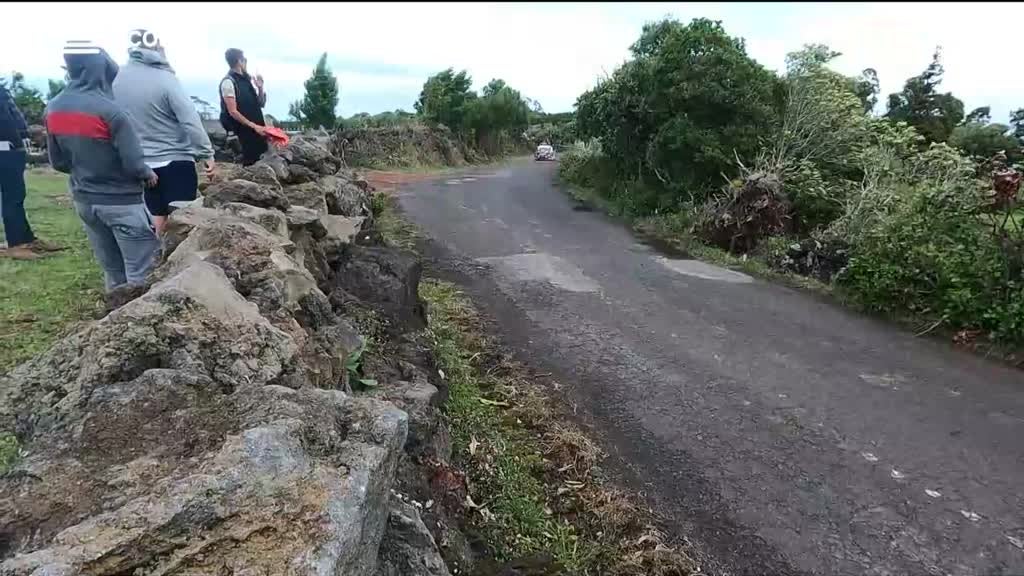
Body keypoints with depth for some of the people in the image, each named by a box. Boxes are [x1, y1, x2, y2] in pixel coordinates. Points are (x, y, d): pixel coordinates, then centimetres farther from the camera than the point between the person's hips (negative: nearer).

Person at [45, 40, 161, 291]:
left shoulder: (53, 109, 2)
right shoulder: (110, 111, -20)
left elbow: (57, 162, 10)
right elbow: (133, 164, -19)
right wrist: (149, 174, 1)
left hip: (83, 201, 7)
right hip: (121, 201, -7)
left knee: (112, 272, 17)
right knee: (141, 273, 0)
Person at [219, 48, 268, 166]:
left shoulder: (247, 80, 15)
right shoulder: (228, 82, -8)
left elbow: (261, 104, 20)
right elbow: (233, 112, -14)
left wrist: (260, 88, 3)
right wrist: (254, 126, -18)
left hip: (258, 130, 7)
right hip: (246, 131, -7)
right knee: (252, 162, -9)